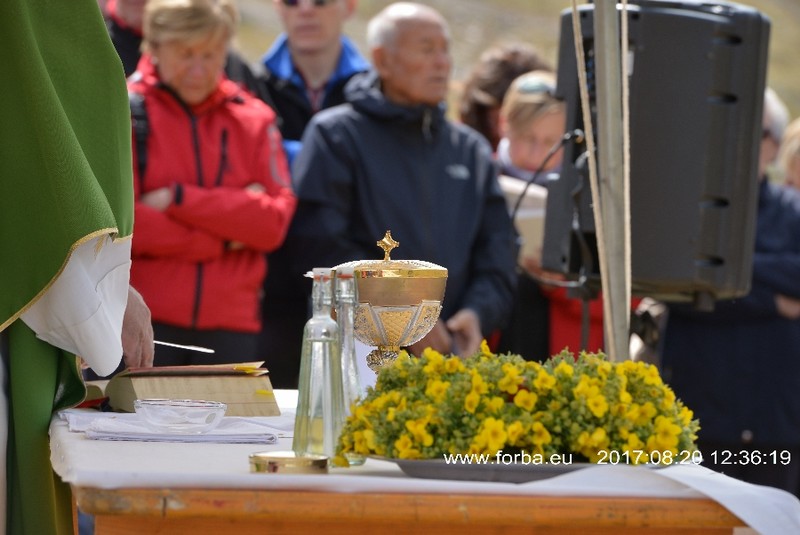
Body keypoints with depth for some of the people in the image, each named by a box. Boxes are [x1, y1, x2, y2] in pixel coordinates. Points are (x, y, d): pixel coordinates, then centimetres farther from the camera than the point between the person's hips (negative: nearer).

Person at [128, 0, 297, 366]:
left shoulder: (254, 119, 11)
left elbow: (274, 223, 0)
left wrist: (180, 197, -9)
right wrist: (224, 239, -6)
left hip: (231, 325, 3)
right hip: (144, 321, -3)